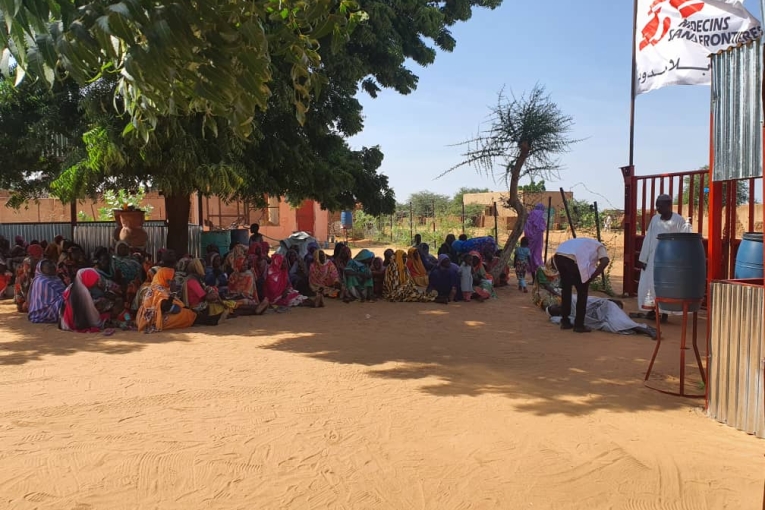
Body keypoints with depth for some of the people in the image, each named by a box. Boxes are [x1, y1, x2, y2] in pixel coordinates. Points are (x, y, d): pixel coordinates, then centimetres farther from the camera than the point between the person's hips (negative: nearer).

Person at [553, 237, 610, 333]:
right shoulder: (599, 247, 22)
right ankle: (579, 325, 13)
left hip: (559, 256, 7)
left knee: (566, 289, 23)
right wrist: (591, 277, 1)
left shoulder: (585, 243, 41)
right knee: (582, 292, 10)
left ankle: (565, 322, 29)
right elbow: (605, 261, -1)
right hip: (574, 259, -6)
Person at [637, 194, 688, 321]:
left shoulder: (679, 220, -4)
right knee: (650, 284, 5)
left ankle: (664, 312, 9)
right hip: (653, 257, 5)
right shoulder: (654, 219, 10)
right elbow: (648, 239, 9)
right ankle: (652, 310, 16)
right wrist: (643, 258, 6)